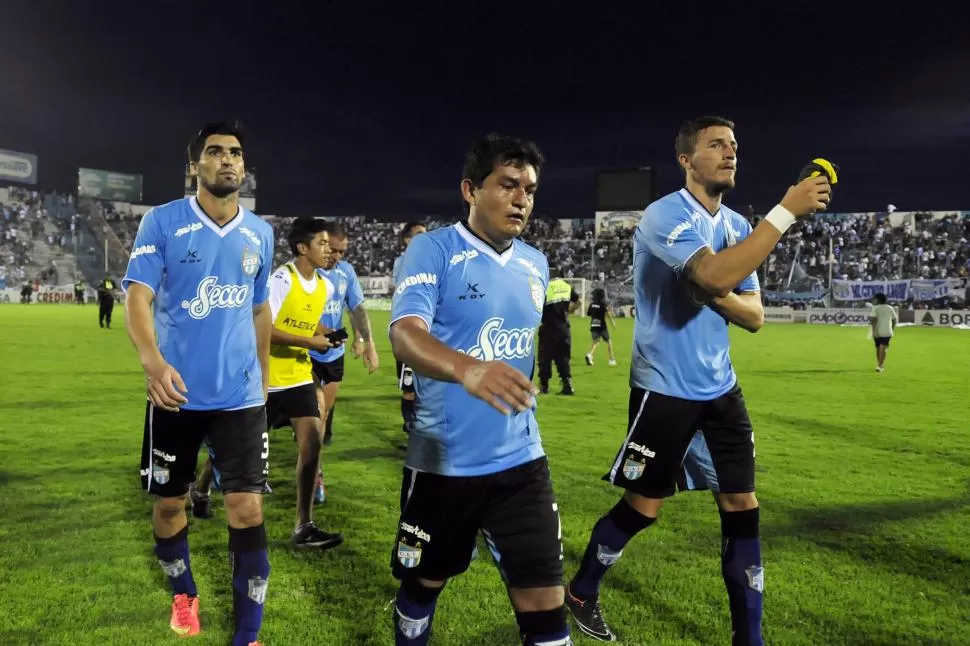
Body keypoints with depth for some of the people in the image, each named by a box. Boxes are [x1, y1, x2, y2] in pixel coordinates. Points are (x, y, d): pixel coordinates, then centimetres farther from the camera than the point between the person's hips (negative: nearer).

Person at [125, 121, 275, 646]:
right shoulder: (161, 221, -4)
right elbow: (138, 296, -14)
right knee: (169, 502, 14)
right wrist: (152, 359, -32)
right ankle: (184, 594, 41)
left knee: (247, 508, -5)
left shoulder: (260, 233, 6)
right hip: (177, 391, -1)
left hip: (241, 395, 1)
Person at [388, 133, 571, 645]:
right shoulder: (433, 249, -11)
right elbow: (405, 333, -27)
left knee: (545, 604, 1)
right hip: (442, 461, -3)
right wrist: (467, 369, -45)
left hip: (520, 461, 4)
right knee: (423, 585, 17)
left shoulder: (536, 265, 7)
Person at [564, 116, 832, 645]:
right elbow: (715, 275, -33)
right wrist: (787, 211, -29)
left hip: (720, 387, 7)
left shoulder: (737, 225, 8)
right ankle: (581, 593, 30)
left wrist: (718, 297, -13)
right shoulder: (665, 215, -15)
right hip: (666, 388, -7)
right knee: (643, 507, 6)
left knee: (741, 506, 5)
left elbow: (754, 316, 9)